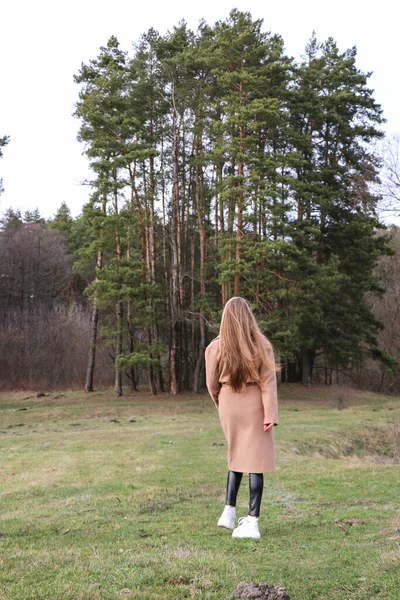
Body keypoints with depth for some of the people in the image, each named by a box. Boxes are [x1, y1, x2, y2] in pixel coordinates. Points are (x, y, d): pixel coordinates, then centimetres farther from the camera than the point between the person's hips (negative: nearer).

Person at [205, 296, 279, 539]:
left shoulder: (216, 347, -4)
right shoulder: (261, 344, -7)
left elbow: (212, 383, 3)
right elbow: (268, 382, -10)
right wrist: (271, 414, -9)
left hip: (229, 407, 2)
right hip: (254, 406, -2)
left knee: (236, 455, 21)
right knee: (255, 460, 2)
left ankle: (230, 511, 19)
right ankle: (252, 521, 2)